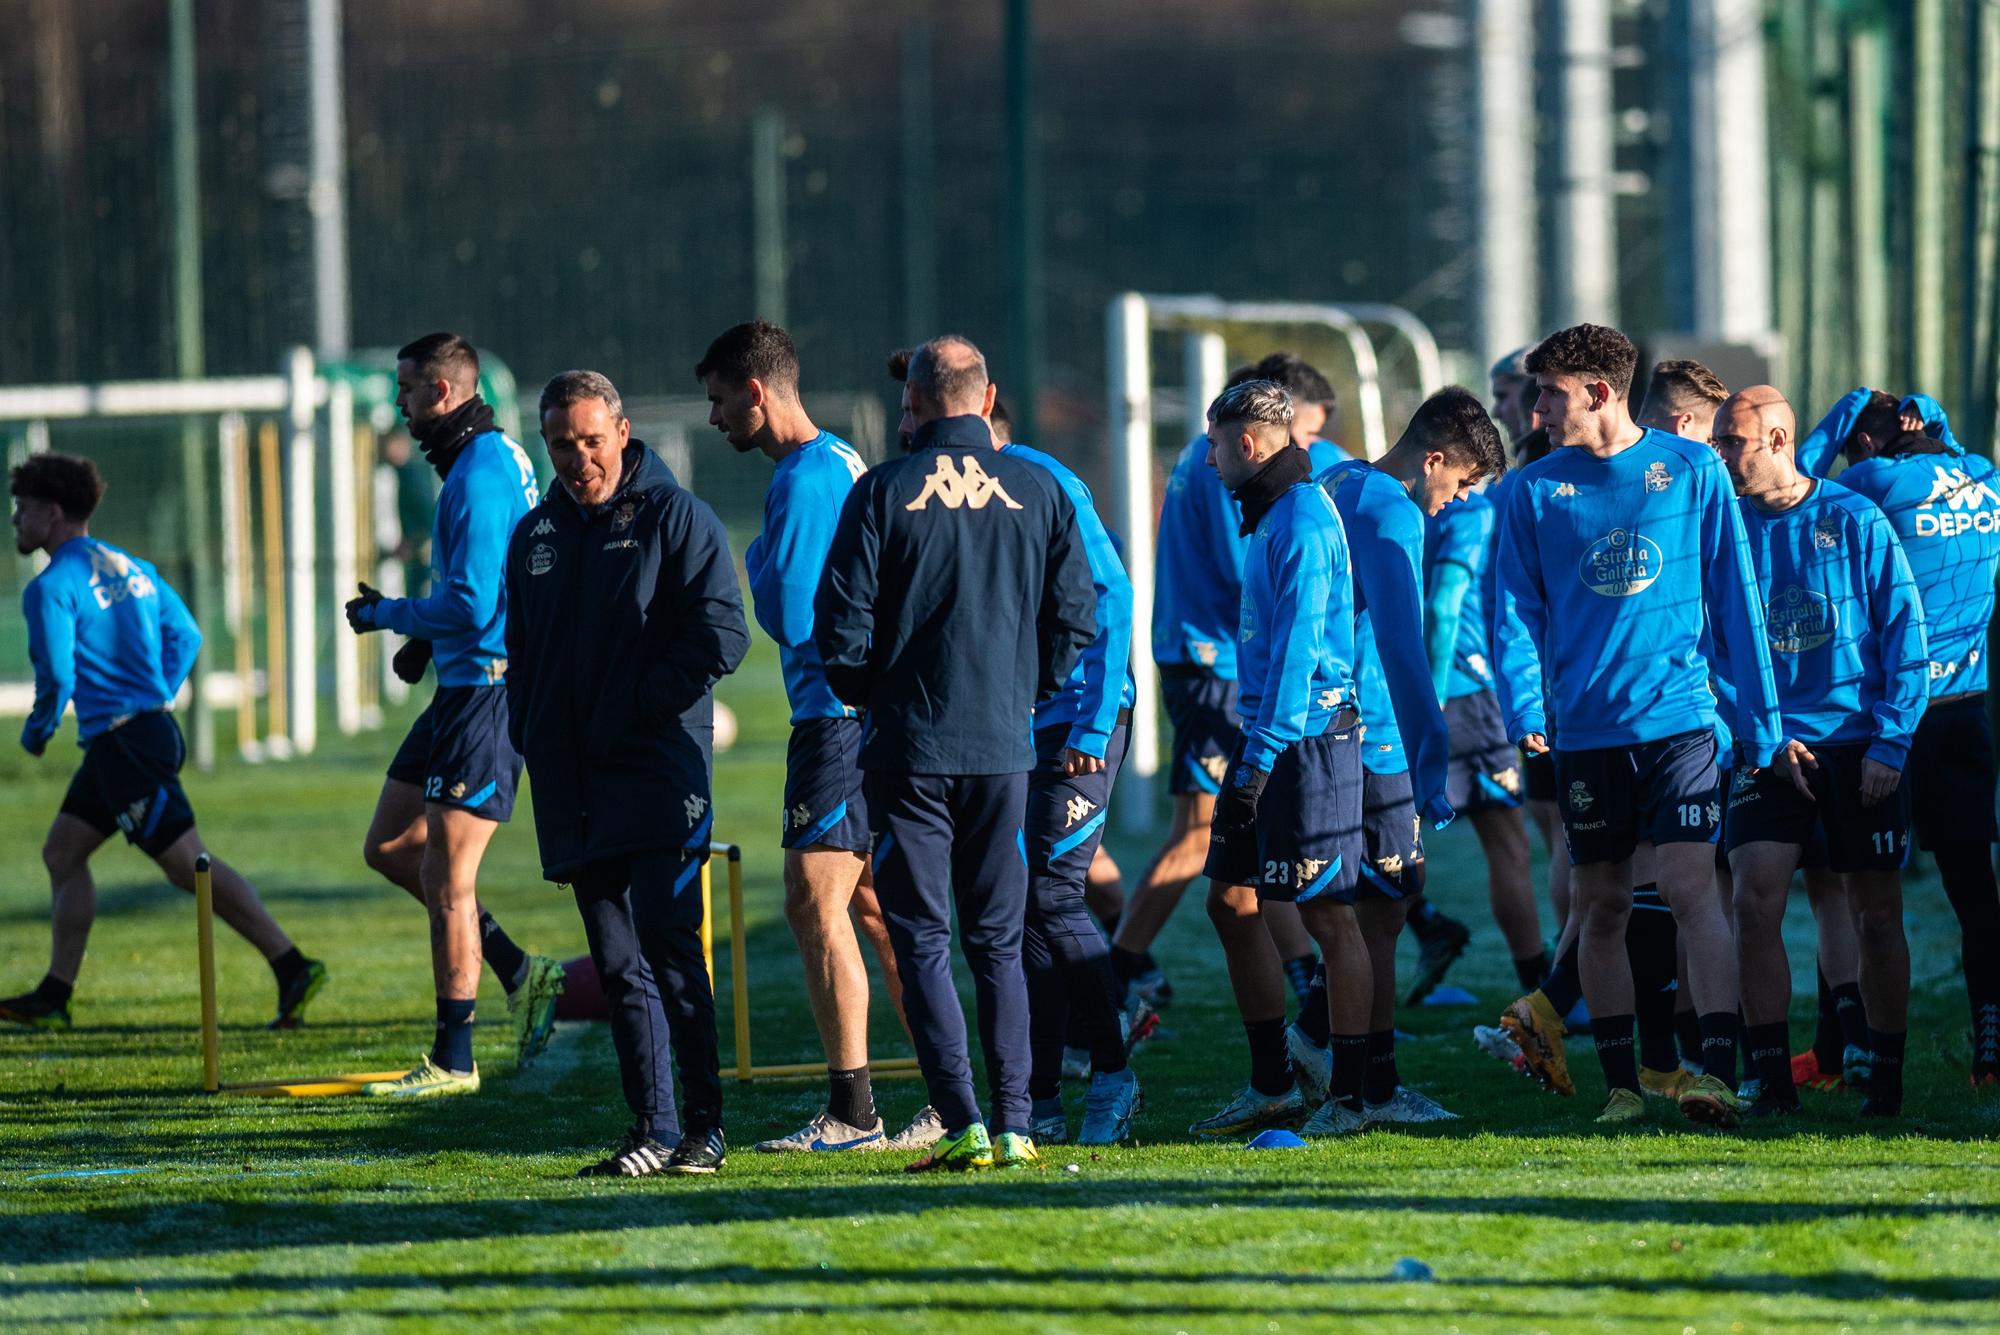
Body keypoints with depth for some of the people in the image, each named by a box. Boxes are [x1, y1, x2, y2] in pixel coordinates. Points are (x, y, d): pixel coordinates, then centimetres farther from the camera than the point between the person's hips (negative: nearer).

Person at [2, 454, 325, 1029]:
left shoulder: (51, 587, -11)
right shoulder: (128, 567, 16)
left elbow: (57, 675, -17)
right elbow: (185, 635, 19)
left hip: (124, 744, -10)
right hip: (153, 726, 10)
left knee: (190, 865, -10)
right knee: (62, 851, 13)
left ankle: (293, 967, -13)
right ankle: (53, 997, 12)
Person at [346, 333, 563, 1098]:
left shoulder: (479, 477, -18)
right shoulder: (499, 459, 14)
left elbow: (472, 604, -24)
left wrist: (388, 615, -9)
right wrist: (426, 637, 13)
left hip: (487, 688, -11)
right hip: (464, 684, 11)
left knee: (445, 875, -5)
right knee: (389, 847, 14)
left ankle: (453, 1061, 2)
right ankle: (519, 975, 18)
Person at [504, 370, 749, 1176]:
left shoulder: (675, 518, -2)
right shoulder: (536, 536, 17)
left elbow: (721, 637, -8)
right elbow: (519, 651, 25)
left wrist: (638, 705, -13)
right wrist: (529, 731, 8)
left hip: (659, 775, -6)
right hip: (573, 787, 6)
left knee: (668, 950, -12)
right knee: (618, 967, 5)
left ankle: (702, 1129, -8)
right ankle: (654, 1131, 6)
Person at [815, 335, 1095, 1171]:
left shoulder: (883, 493, -5)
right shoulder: (1036, 491, 2)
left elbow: (841, 625, -6)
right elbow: (1075, 616, 3)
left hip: (911, 748, -3)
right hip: (1005, 749, 3)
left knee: (921, 938, 2)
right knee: (998, 942, 11)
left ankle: (961, 1123, -9)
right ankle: (1014, 1125, 5)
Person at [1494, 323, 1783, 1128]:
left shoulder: (1694, 472, 1)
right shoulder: (1536, 490, 6)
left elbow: (1734, 598, 5)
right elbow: (1520, 609, 7)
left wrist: (1761, 720, 4)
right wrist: (1524, 710, -7)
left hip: (1679, 720, -3)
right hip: (1586, 726, 3)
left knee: (1690, 888, -14)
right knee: (1602, 907, 7)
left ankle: (1718, 1072, -20)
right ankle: (1621, 1085, 15)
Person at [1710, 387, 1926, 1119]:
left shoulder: (1856, 520, -3)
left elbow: (1904, 632, -2)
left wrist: (1891, 741, -9)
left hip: (1862, 746, -1)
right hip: (1772, 748, 1)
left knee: (1878, 913, 4)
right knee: (1755, 901, -13)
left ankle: (1886, 1077, 16)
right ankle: (1770, 1077, -9)